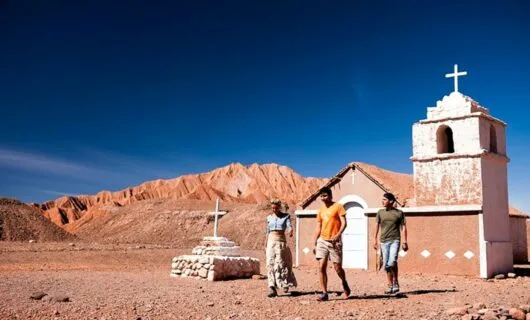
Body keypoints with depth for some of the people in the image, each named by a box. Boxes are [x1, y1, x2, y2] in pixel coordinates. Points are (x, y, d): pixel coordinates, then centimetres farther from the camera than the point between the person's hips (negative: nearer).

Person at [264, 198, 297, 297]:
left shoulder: (286, 216, 2)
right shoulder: (269, 218, 11)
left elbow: (289, 227, -14)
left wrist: (290, 232, -37)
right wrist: (265, 245, 14)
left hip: (281, 242, -3)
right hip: (271, 242, 3)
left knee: (279, 263, -8)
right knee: (270, 264, -8)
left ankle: (285, 284, 14)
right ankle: (272, 288, -10)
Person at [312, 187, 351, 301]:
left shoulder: (338, 207, -1)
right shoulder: (321, 210, 13)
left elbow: (344, 223, -9)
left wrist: (338, 234, -25)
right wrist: (315, 244, 11)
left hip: (334, 242, -4)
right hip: (322, 241, 4)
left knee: (337, 268, 0)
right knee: (321, 267, -6)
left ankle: (344, 283, 30)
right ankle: (324, 293, -2)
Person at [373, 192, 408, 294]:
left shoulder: (399, 213, 2)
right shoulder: (380, 212, 9)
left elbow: (403, 227, 3)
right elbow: (377, 226, 10)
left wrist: (404, 242, -3)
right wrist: (375, 240, 4)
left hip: (395, 240, -3)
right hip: (384, 241, 3)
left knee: (392, 262, -18)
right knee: (386, 264, 4)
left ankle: (396, 283, 1)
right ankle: (390, 286, 14)